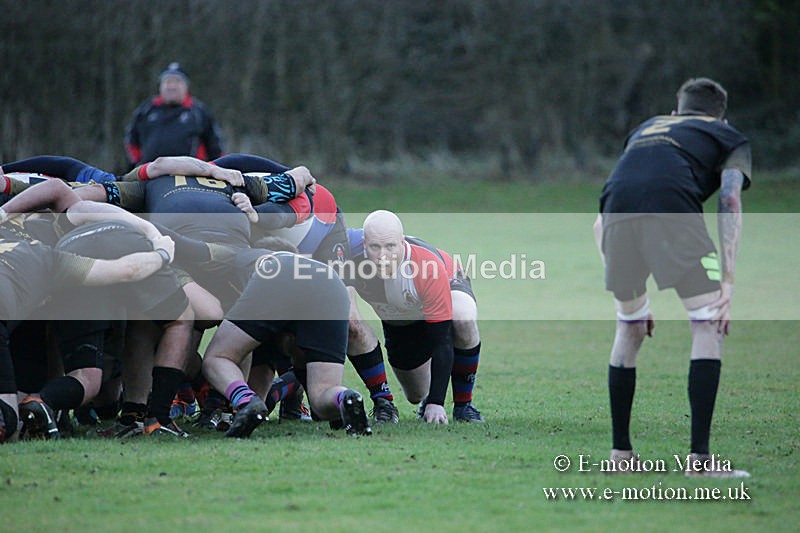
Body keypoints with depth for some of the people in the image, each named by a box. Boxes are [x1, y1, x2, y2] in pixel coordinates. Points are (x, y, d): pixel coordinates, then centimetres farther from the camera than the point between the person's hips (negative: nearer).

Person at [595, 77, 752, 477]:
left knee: (629, 328, 22)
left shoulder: (646, 129, 41)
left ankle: (620, 452, 25)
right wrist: (727, 284, 2)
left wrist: (631, 295, 38)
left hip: (617, 212, 4)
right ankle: (699, 458, -4)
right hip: (672, 208, -4)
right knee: (709, 326, 5)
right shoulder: (730, 139, 29)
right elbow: (729, 204, 8)